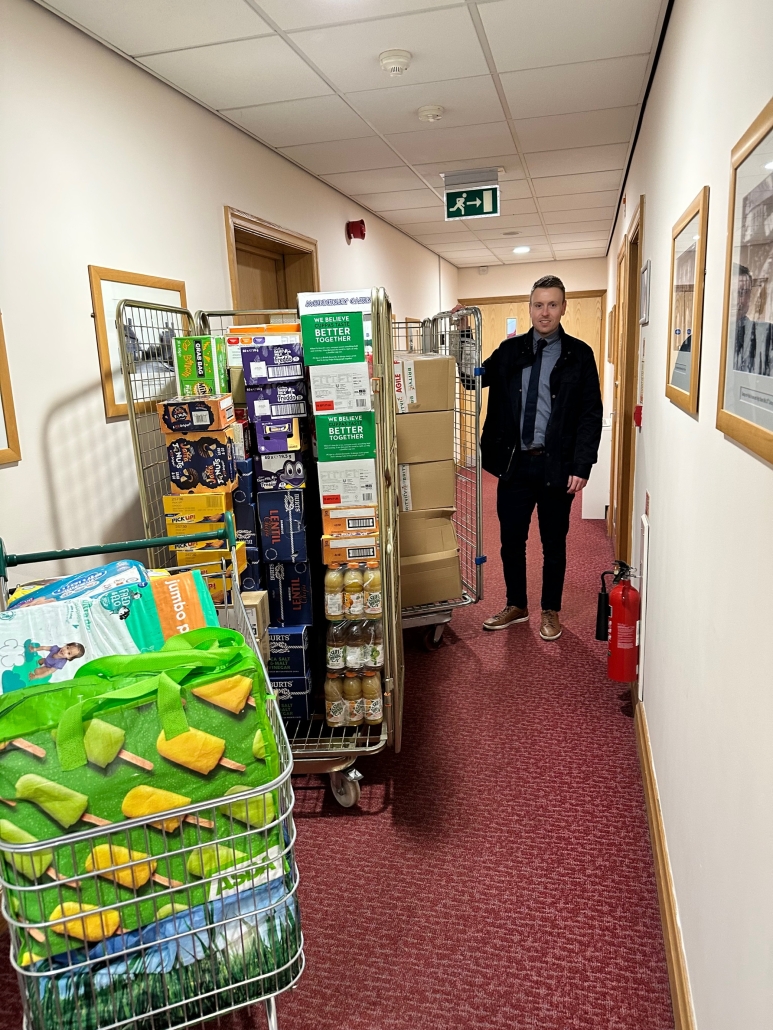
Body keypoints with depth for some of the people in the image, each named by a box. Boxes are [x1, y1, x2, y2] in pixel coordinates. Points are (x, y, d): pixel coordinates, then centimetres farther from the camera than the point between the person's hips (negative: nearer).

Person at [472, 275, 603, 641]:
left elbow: (591, 414, -5)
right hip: (514, 461, 3)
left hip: (556, 464, -2)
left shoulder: (579, 355, -2)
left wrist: (582, 466, -12)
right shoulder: (510, 350, 7)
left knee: (553, 543, 10)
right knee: (511, 539, 11)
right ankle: (516, 606, 30)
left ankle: (551, 611, 27)